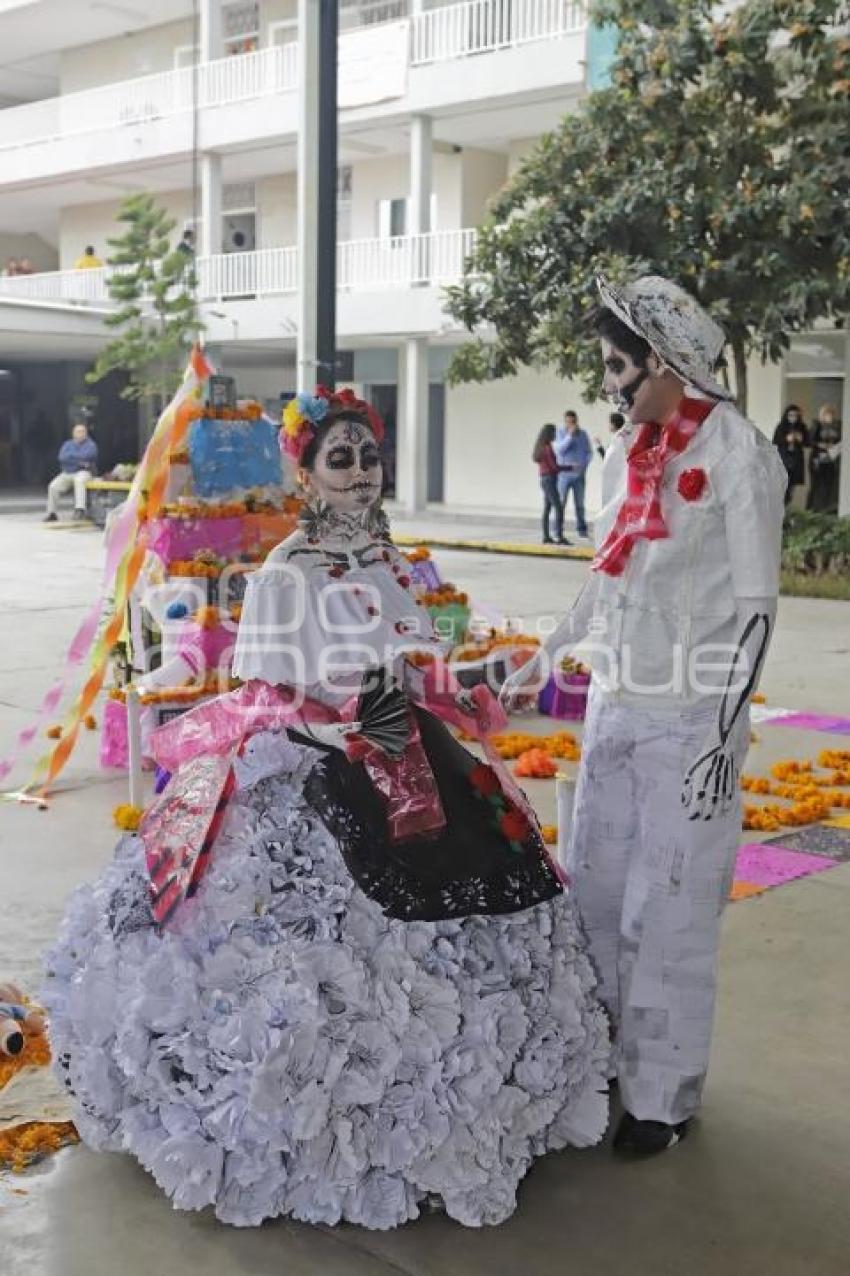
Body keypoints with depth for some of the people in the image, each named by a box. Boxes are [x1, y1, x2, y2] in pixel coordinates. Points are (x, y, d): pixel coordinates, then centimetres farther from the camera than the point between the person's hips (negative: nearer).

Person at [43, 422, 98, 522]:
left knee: (79, 480, -39)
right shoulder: (67, 444, 14)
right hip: (67, 473, 5)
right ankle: (52, 513, -3)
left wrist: (70, 455, -4)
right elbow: (62, 457, -4)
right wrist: (78, 460, -11)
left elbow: (85, 456, -18)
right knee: (53, 486, -17)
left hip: (83, 472, -5)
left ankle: (80, 510, -49)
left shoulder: (90, 444, 1)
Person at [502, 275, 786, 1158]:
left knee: (666, 912, 2)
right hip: (614, 708, 7)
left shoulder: (737, 455, -12)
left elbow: (754, 608, -13)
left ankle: (664, 1096, 18)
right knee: (593, 893, 13)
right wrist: (541, 662, 20)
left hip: (686, 720, -7)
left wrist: (723, 736, -15)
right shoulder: (627, 452, 9)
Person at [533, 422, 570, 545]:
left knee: (547, 508, 11)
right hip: (550, 479, -9)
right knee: (558, 508, -10)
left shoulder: (541, 447, 10)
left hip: (544, 479, 10)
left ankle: (546, 536, 11)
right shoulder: (548, 448, -16)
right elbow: (554, 467, -17)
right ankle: (560, 537, -15)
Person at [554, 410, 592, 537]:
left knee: (580, 503, 8)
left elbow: (589, 452, 9)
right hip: (564, 473, -2)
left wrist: (583, 465, -4)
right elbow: (559, 449, -15)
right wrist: (570, 435, -19)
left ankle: (581, 528, 15)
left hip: (579, 474, 2)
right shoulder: (560, 433, -2)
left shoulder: (582, 434, 6)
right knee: (560, 503, -4)